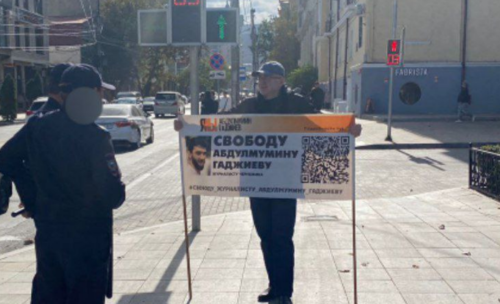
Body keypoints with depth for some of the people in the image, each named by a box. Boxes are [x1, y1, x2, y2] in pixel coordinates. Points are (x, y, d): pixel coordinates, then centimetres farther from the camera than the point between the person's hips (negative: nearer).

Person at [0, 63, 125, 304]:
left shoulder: (37, 126, -1)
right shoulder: (94, 136, -21)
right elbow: (113, 194, -23)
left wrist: (32, 198, 13)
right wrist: (116, 195, 0)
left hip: (47, 230, 6)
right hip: (87, 235, -6)